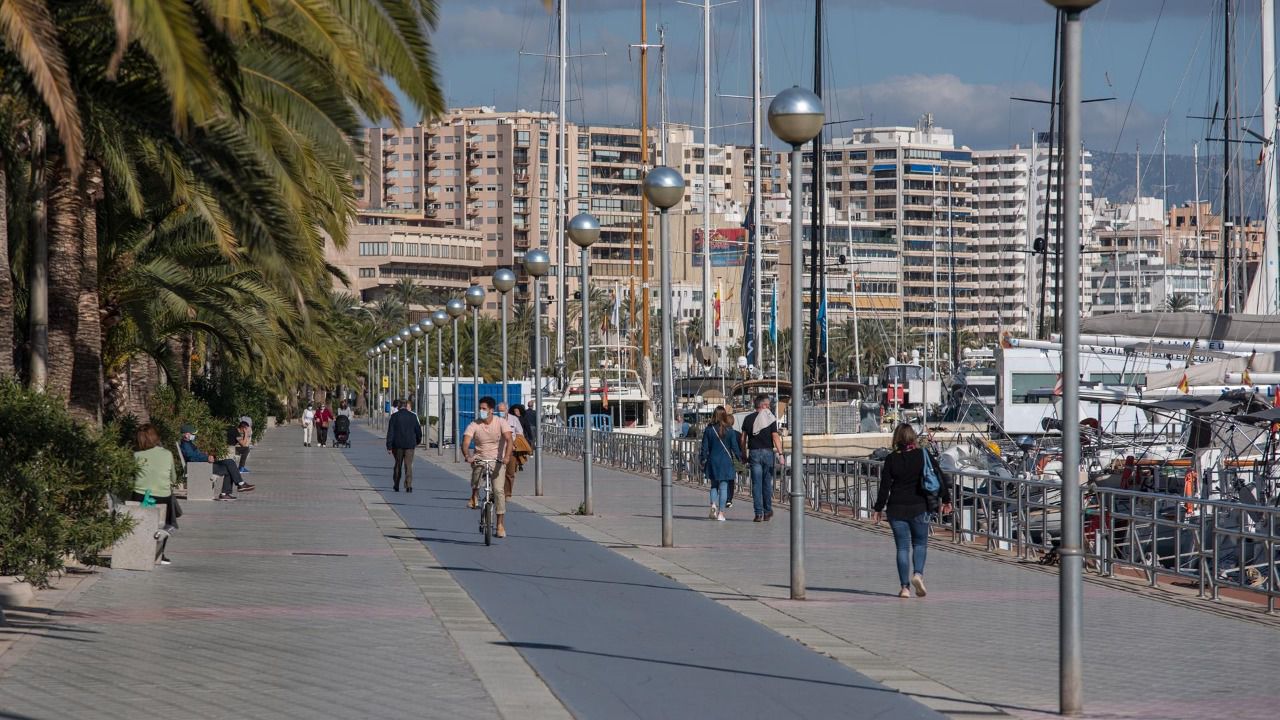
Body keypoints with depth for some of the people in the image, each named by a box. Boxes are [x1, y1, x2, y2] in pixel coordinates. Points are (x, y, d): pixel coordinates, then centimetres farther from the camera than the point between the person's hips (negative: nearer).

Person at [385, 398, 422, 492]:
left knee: (398, 464, 14)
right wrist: (418, 441, 26)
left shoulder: (394, 416, -3)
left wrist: (389, 447, -5)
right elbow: (418, 430, 8)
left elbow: (390, 432, -6)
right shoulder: (413, 416, 0)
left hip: (398, 445, 0)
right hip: (410, 444, 0)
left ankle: (396, 486, 19)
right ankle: (409, 486, -14)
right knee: (408, 465, -1)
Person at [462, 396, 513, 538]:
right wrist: (467, 456, -38)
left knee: (499, 490, -13)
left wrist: (507, 456, -39)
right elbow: (465, 442, -16)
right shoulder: (474, 425, -6)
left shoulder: (501, 424, -8)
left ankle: (500, 524, -5)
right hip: (480, 460, 1)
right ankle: (474, 498, 0)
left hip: (497, 461, -1)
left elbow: (508, 440, -21)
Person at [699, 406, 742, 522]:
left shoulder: (709, 429, -3)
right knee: (723, 486, 3)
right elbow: (735, 447, -3)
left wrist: (703, 460, 8)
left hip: (713, 461, 1)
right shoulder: (730, 430, -5)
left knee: (714, 485, 16)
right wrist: (740, 459, 9)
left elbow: (705, 447, 0)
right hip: (726, 461, -1)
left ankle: (714, 504, -9)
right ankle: (721, 512, 0)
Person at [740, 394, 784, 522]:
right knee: (767, 483, 10)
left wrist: (744, 454, 15)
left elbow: (743, 439, 7)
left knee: (756, 484, 1)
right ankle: (767, 511, 16)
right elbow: (775, 437, -10)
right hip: (768, 452, -1)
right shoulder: (770, 418, -4)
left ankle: (759, 513, -4)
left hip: (754, 453, 1)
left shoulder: (748, 419, 5)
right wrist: (780, 454, -11)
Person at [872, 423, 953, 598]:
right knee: (920, 543, 15)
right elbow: (940, 478, -3)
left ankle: (905, 587, 2)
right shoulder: (924, 455, -3)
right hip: (919, 508, 0)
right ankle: (918, 574, -10)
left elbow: (884, 486, -4)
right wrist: (946, 500, 7)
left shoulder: (891, 459, -4)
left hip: (896, 508, 0)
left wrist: (878, 508, 3)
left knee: (902, 547, 6)